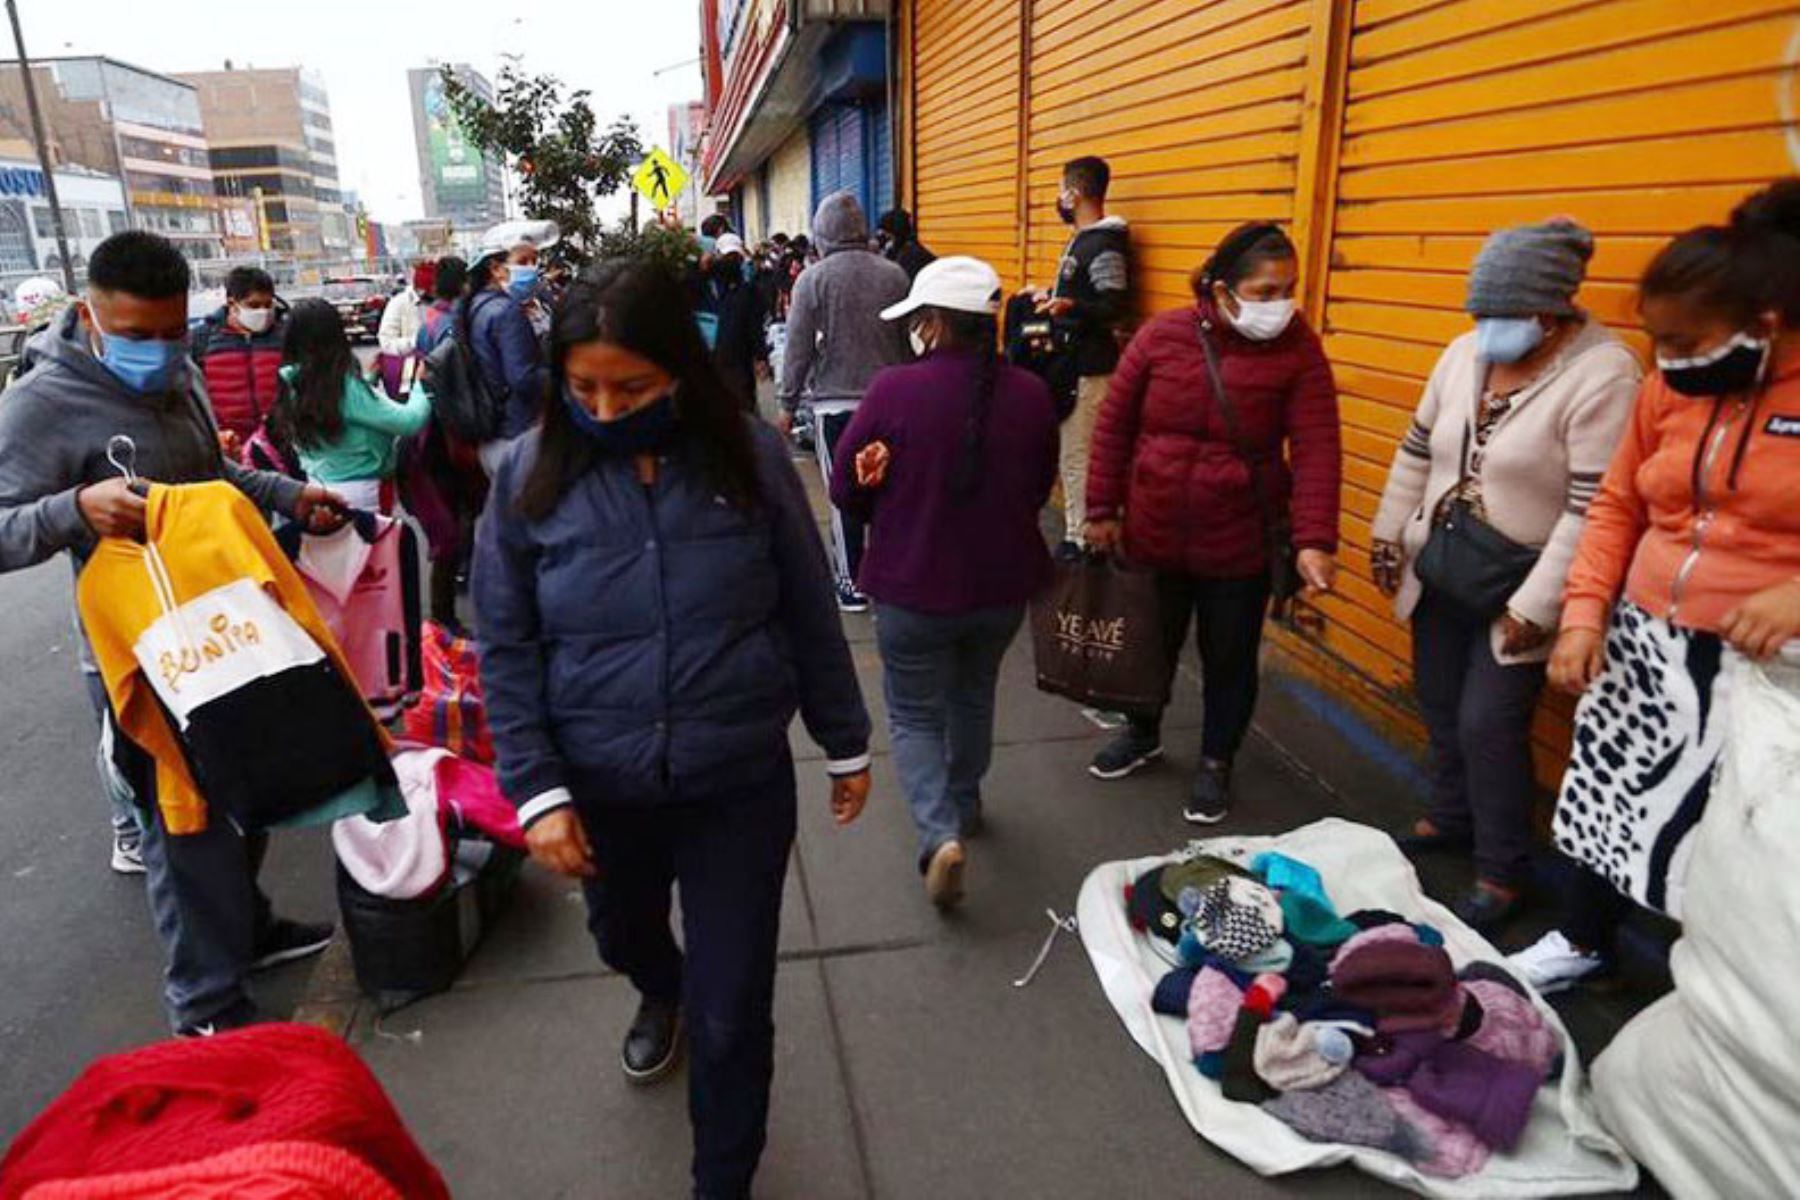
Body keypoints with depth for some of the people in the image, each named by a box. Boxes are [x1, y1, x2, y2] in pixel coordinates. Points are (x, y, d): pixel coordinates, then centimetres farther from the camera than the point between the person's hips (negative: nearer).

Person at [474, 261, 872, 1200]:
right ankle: (662, 994, 68)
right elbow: (506, 649, -4)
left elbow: (809, 615, 0)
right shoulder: (532, 471, -8)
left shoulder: (749, 455, -9)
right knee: (621, 935, 30)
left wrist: (846, 743, 6)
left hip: (741, 782, -2)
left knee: (732, 1011, 7)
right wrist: (536, 789, -10)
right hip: (600, 786, 3)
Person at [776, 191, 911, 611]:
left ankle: (851, 585, 11)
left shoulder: (812, 279, -7)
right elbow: (910, 341, 4)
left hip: (834, 400, -2)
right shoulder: (894, 276, 0)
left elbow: (798, 348, -6)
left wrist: (788, 403, 2)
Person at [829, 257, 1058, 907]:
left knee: (916, 717, 13)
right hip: (1002, 584, 4)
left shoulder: (893, 390, -18)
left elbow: (845, 491, -7)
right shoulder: (1030, 394, -8)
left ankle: (940, 833, -5)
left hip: (912, 586, -3)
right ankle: (964, 805, 45)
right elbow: (1039, 490, 6)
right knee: (973, 699, 26)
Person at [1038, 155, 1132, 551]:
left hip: (1089, 368, -10)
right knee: (1073, 452, 13)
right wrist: (1052, 297, 35)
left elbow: (1116, 308, -24)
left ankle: (1081, 540, 2)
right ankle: (1077, 530, 21)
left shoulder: (1104, 245, -17)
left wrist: (1070, 307, -40)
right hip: (1073, 363, 10)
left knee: (1077, 456, -6)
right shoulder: (1082, 239, 15)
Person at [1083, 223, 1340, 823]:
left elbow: (1316, 450, -15)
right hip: (1152, 534, 2)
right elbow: (1114, 425, -1)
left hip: (1240, 543, -1)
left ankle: (1216, 763, 36)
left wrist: (1314, 540, -24)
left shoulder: (1299, 350, -9)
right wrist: (1102, 511, 0)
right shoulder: (1163, 335, -7)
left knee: (1229, 658, 13)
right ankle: (1142, 733, 47)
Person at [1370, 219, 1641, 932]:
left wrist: (1536, 606, -20)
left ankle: (1503, 872, 15)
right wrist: (1389, 536, 14)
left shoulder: (1603, 374, -18)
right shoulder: (1466, 352, 3)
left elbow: (1593, 508, -20)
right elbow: (1416, 451, 13)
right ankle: (1452, 817, 38)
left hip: (1516, 590, -6)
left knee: (1488, 723, -4)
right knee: (1441, 703, 15)